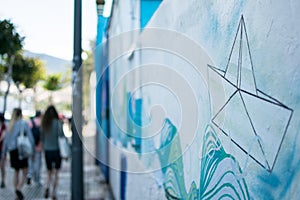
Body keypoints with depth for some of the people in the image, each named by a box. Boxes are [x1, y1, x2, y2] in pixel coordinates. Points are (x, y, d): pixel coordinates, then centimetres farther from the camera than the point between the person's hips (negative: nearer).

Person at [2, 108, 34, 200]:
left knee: (16, 171, 16)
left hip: (12, 150, 5)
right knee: (25, 172, 2)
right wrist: (32, 151, 0)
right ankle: (19, 188, -19)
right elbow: (30, 138, -8)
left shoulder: (10, 125, 7)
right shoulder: (24, 124, -5)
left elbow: (6, 140, 9)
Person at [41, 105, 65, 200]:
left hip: (47, 150, 3)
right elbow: (61, 136, -13)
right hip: (57, 149, -3)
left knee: (49, 172, 16)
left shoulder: (44, 124, 0)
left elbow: (42, 138, 6)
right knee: (56, 173, 9)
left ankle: (47, 187, -8)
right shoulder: (57, 122, -10)